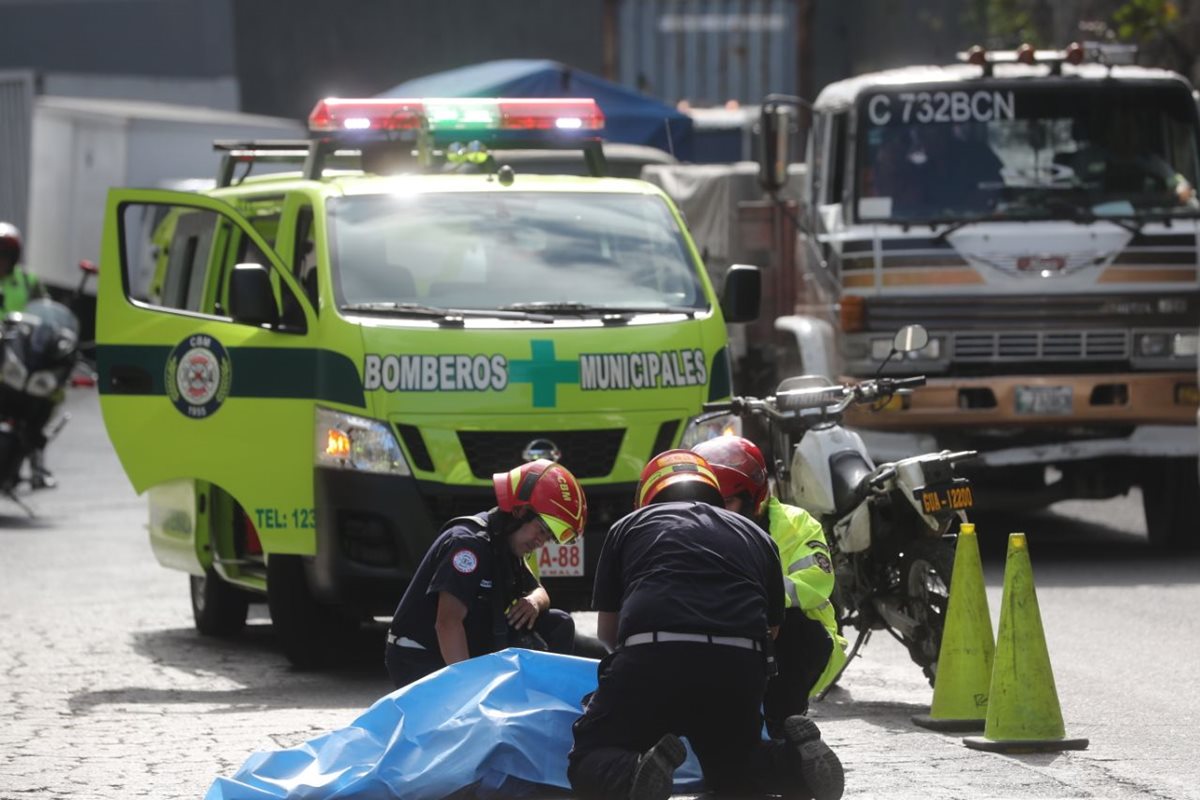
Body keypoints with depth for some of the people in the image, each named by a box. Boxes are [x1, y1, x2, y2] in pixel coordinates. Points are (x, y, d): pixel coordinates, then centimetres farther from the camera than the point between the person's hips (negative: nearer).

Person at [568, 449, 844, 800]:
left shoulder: (629, 526, 25)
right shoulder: (754, 535, 29)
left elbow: (607, 630, 30)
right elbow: (771, 625, 34)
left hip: (651, 657, -3)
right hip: (740, 664, 3)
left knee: (588, 761, 13)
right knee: (729, 765, 29)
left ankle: (634, 772, -22)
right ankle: (797, 759, -3)